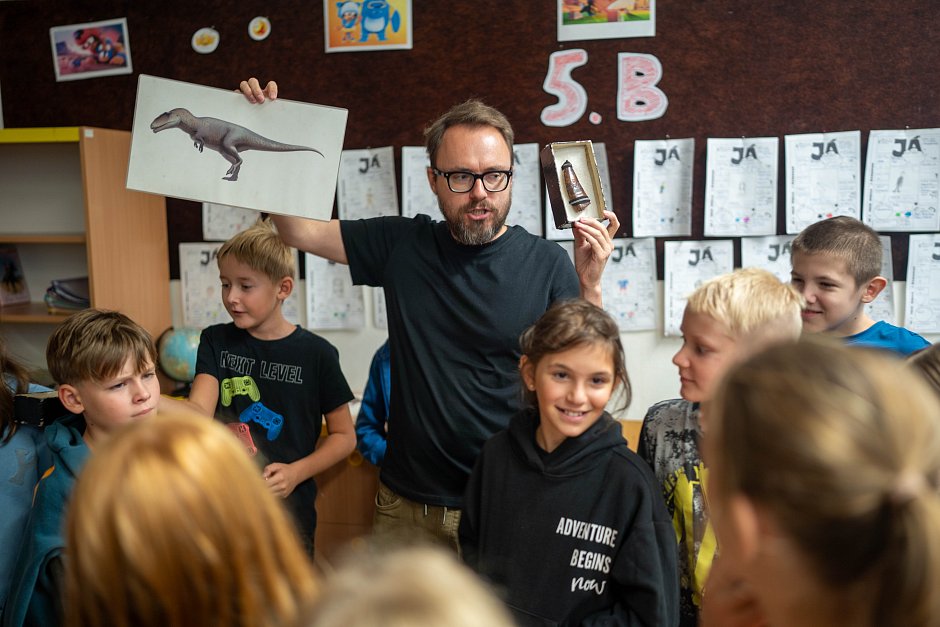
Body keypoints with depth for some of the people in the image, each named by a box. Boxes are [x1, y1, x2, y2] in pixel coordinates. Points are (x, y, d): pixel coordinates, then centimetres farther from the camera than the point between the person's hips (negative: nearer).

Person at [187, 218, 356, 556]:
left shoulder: (316, 353, -7)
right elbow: (199, 411, -14)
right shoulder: (216, 341, 1)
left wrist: (297, 472, -15)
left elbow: (344, 436, -1)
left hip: (289, 511, -2)